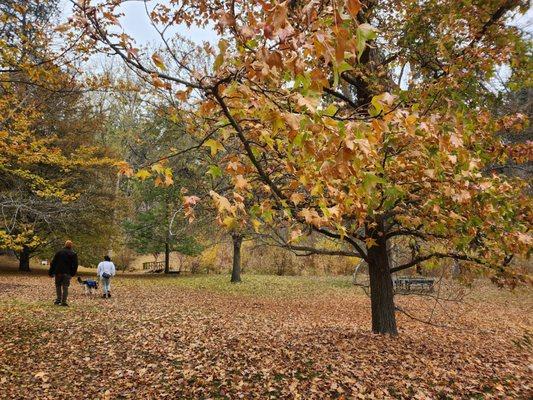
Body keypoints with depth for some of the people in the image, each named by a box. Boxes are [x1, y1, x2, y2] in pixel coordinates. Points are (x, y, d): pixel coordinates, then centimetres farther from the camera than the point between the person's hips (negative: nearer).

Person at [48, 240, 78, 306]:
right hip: (67, 273, -2)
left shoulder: (59, 252, 6)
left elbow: (53, 263, 6)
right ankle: (63, 302, -1)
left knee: (58, 286, 15)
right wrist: (73, 273, 7)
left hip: (58, 272, 2)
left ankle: (58, 300, 11)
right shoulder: (73, 254, 1)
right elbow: (75, 265, -1)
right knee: (65, 287, 2)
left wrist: (51, 272, 10)